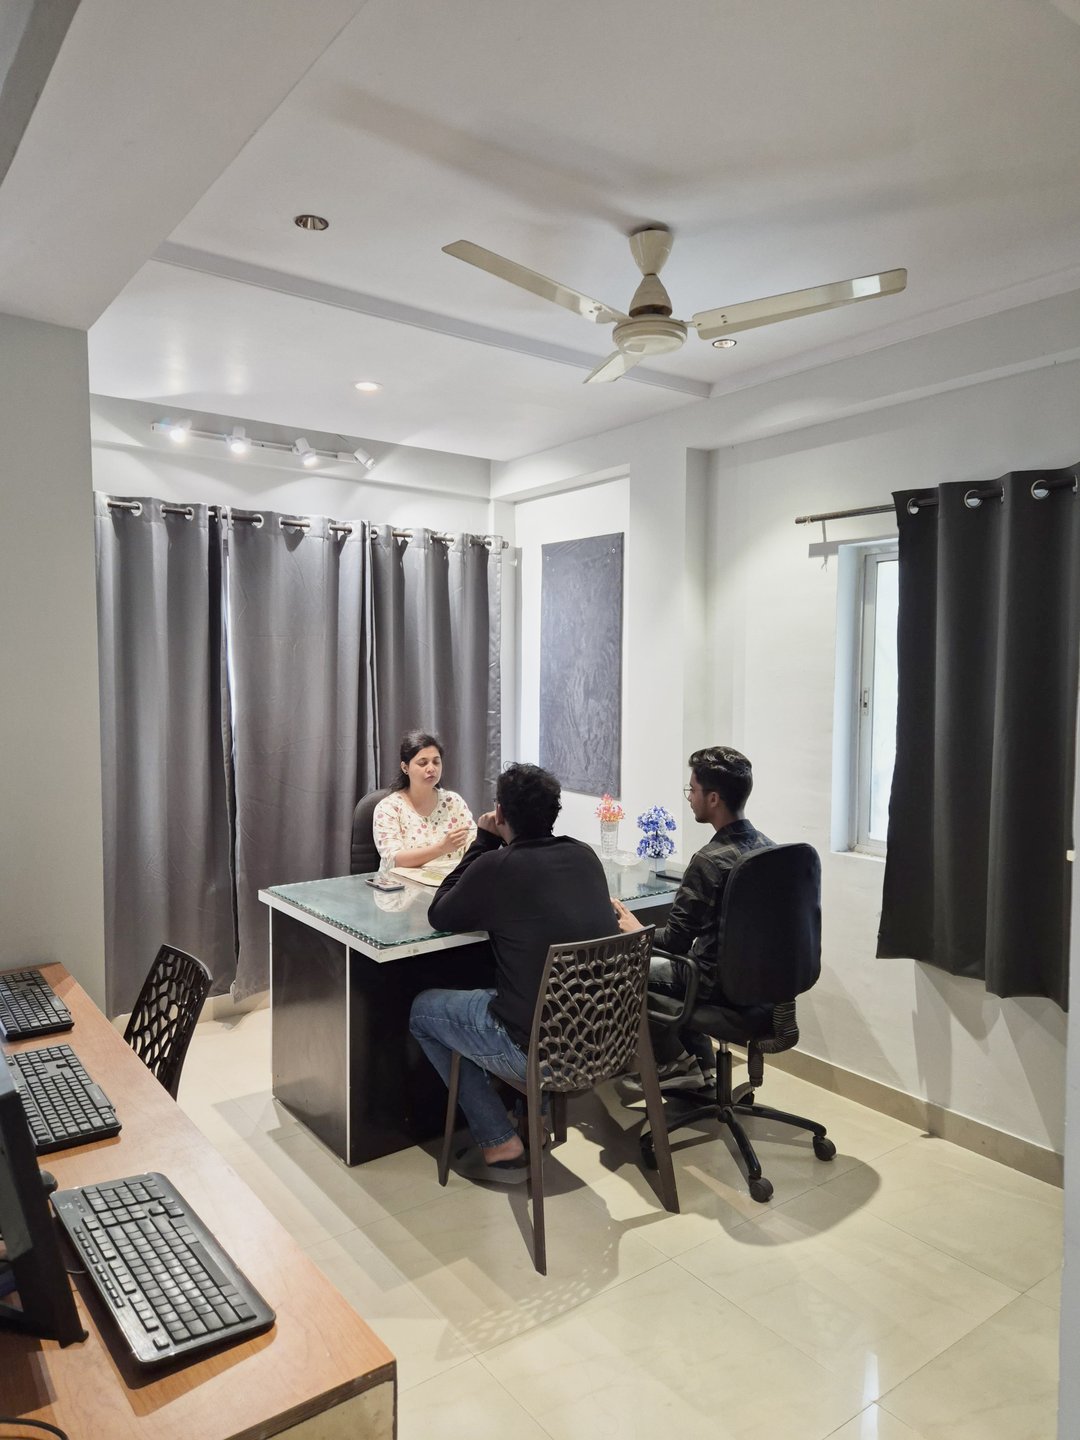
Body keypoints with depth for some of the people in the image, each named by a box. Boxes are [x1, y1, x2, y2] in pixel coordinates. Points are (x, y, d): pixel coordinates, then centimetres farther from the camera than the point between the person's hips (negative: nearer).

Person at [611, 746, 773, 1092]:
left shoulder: (710, 860, -25)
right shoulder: (766, 845, 0)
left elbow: (676, 940, -20)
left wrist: (637, 931, 0)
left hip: (720, 984, -8)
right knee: (676, 961, 29)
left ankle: (675, 1062, 20)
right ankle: (699, 1064, 29)